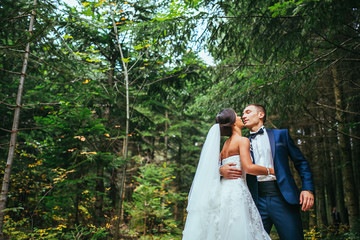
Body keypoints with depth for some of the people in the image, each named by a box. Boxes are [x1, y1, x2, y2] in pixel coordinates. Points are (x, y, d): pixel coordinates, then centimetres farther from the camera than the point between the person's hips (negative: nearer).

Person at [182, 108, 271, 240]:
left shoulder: (226, 143, 18)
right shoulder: (242, 140, -5)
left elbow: (212, 165, 19)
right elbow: (248, 167, -15)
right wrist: (270, 170, -2)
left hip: (223, 188, 8)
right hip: (236, 189, -8)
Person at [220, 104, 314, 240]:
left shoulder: (281, 134, 12)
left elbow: (301, 162, 10)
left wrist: (308, 189, -5)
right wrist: (221, 170, -12)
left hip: (283, 198, -1)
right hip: (257, 202, 2)